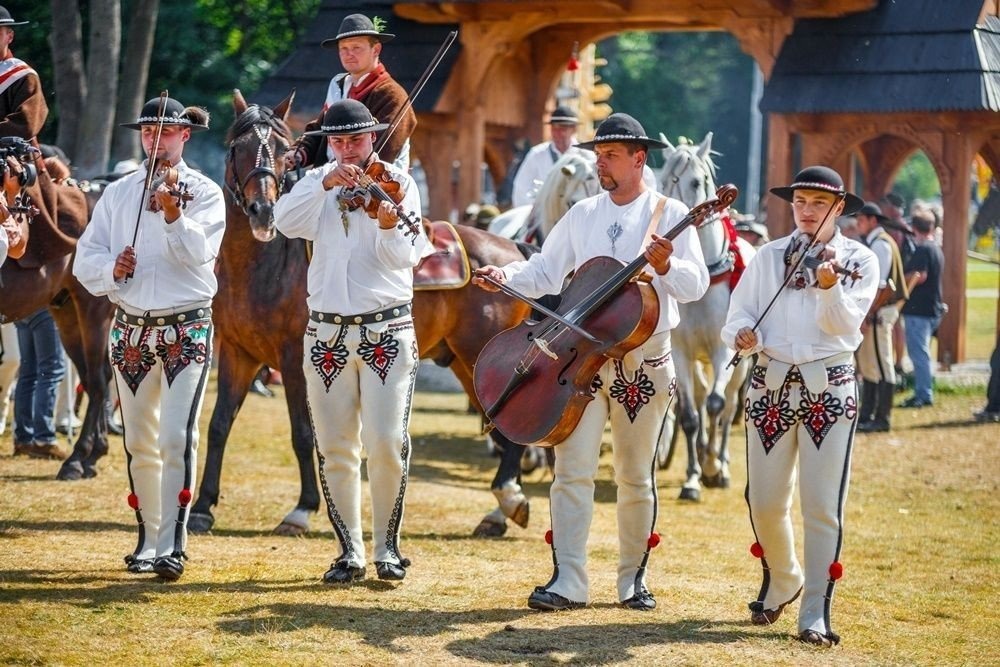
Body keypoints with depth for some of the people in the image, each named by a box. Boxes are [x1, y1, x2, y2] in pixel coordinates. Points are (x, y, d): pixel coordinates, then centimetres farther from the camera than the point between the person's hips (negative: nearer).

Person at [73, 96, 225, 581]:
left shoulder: (204, 193, -2)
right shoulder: (118, 194, 8)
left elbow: (198, 252, -19)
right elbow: (85, 259, 5)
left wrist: (173, 214, -36)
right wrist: (112, 267, -15)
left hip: (187, 329, -4)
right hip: (131, 330, 4)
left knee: (177, 437, -15)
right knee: (139, 442, 10)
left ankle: (173, 544, -16)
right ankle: (148, 537, 20)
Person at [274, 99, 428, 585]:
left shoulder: (396, 183, 0)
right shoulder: (317, 183, 9)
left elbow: (406, 257, -11)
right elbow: (286, 222, -11)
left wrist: (388, 224, -31)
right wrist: (326, 183, -23)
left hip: (386, 330, -3)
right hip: (327, 332, 3)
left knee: (386, 444, -9)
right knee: (335, 449, 4)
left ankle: (387, 545, 6)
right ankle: (350, 550, 13)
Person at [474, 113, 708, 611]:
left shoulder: (670, 215, -1)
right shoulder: (581, 215, 10)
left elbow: (696, 285, -8)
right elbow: (546, 272, 11)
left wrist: (666, 266, -27)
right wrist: (507, 276, -7)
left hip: (644, 361, -2)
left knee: (636, 478, 8)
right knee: (573, 469, -7)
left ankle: (634, 578, 21)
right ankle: (568, 581, -7)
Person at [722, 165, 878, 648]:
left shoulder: (859, 261, 0)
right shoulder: (768, 258, 7)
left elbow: (844, 326, -13)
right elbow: (739, 314, 1)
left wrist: (829, 285, -31)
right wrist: (741, 333, -22)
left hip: (829, 389, -2)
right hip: (771, 385, 2)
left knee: (822, 505, -6)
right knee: (764, 501, 6)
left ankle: (815, 613, 0)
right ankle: (781, 581, 33)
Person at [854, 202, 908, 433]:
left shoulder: (881, 244, -12)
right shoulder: (872, 243, 16)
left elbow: (880, 284, -19)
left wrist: (867, 315, -20)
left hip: (879, 312, -10)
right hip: (871, 312, 10)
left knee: (881, 365, -5)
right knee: (867, 364, 14)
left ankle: (882, 419, -2)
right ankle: (867, 416, 21)